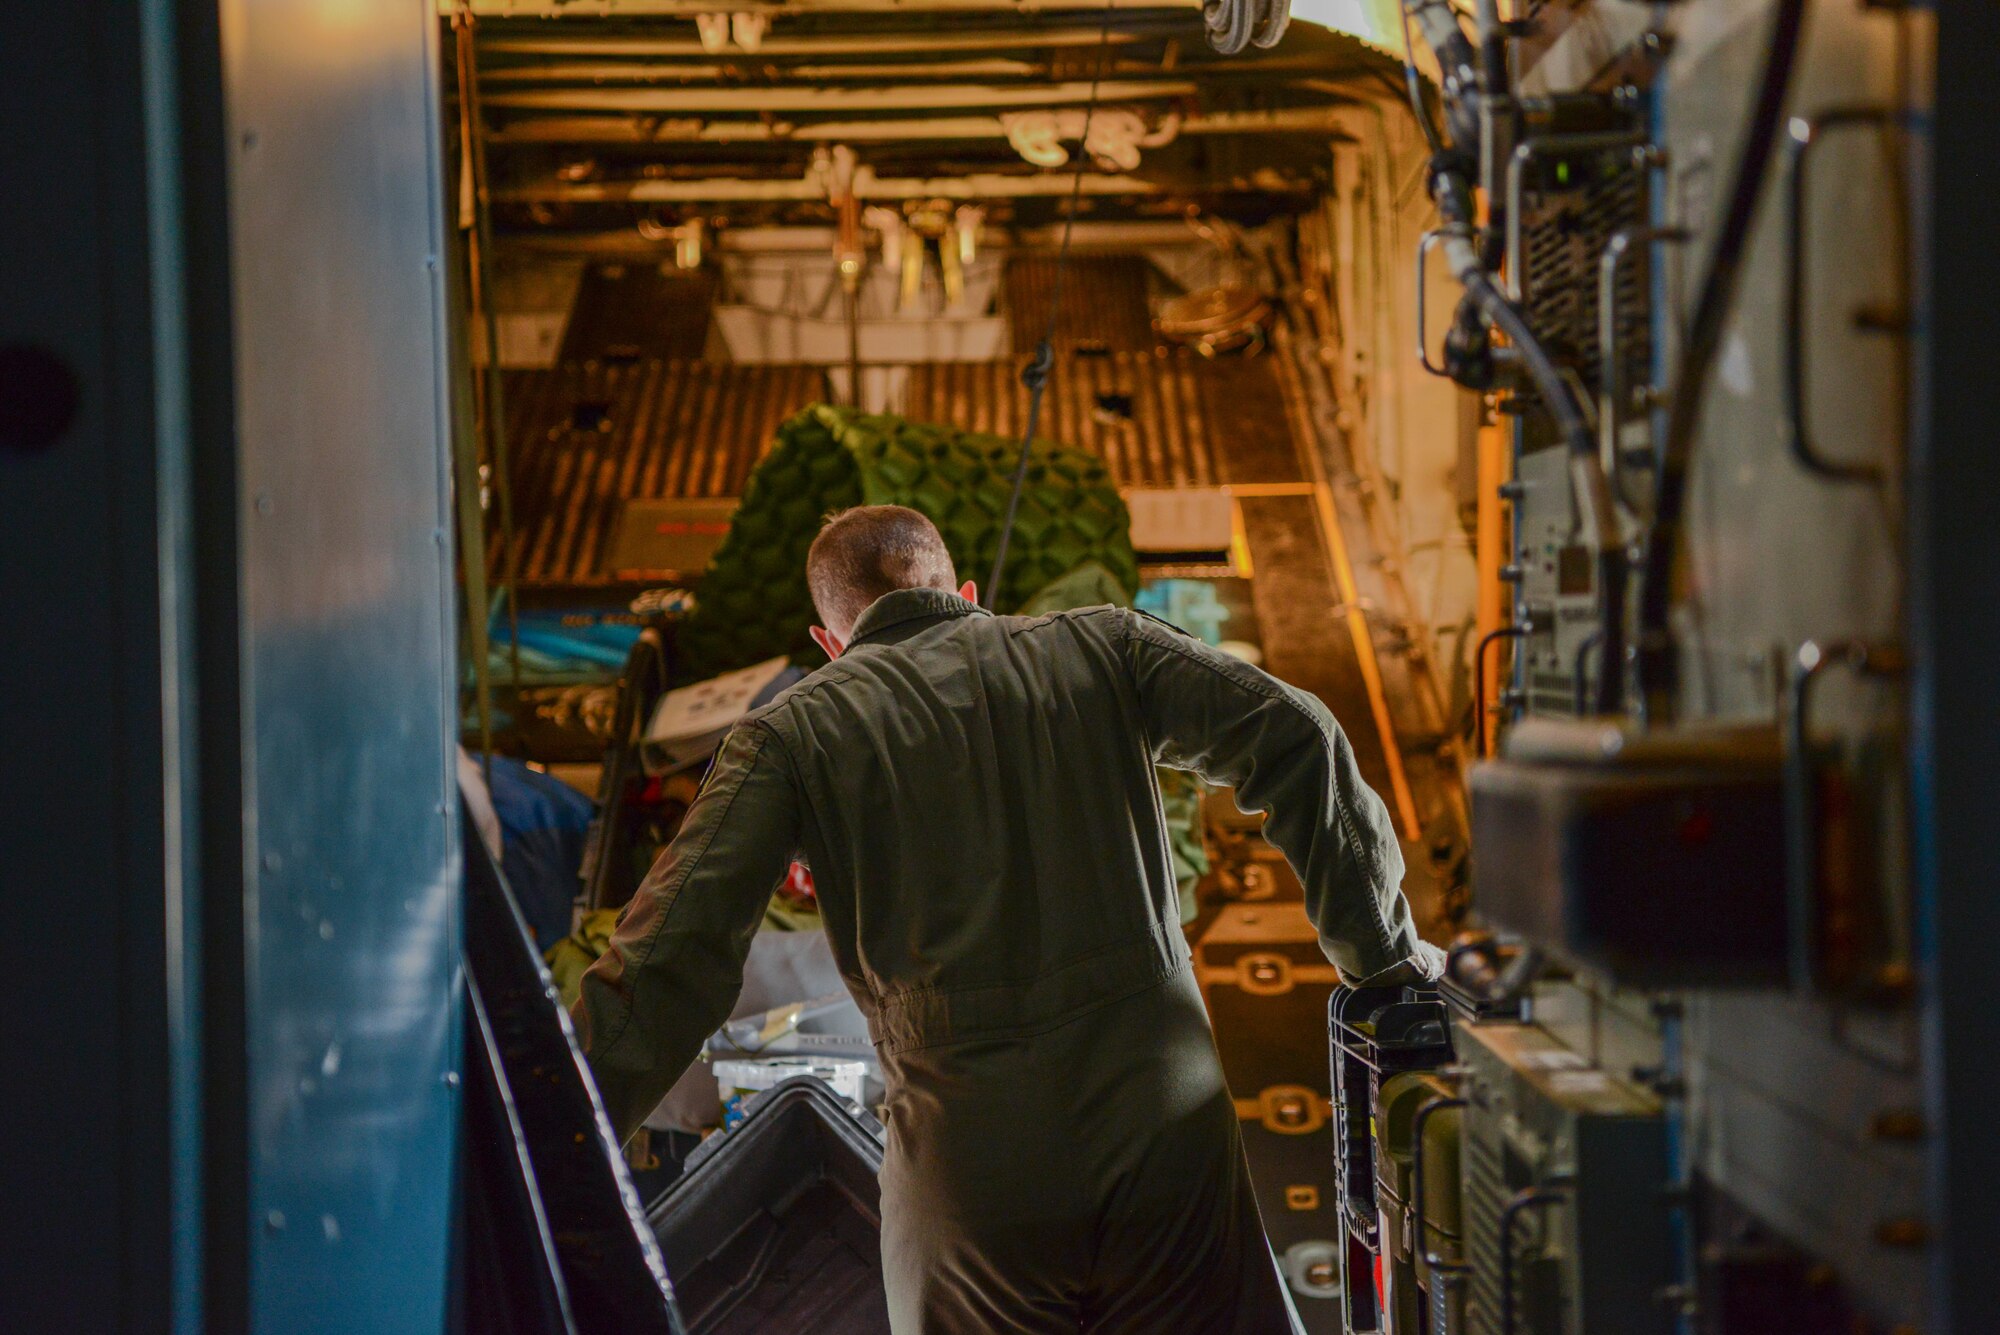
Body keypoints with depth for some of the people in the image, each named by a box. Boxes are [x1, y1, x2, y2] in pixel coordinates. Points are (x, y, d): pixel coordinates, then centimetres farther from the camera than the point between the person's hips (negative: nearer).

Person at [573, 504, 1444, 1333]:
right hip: (1165, 1127, 1)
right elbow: (1294, 738, 0)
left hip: (967, 1161, -1)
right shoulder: (1098, 647, 12)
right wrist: (1383, 955, 7)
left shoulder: (793, 735, 7)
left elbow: (670, 962, -1)